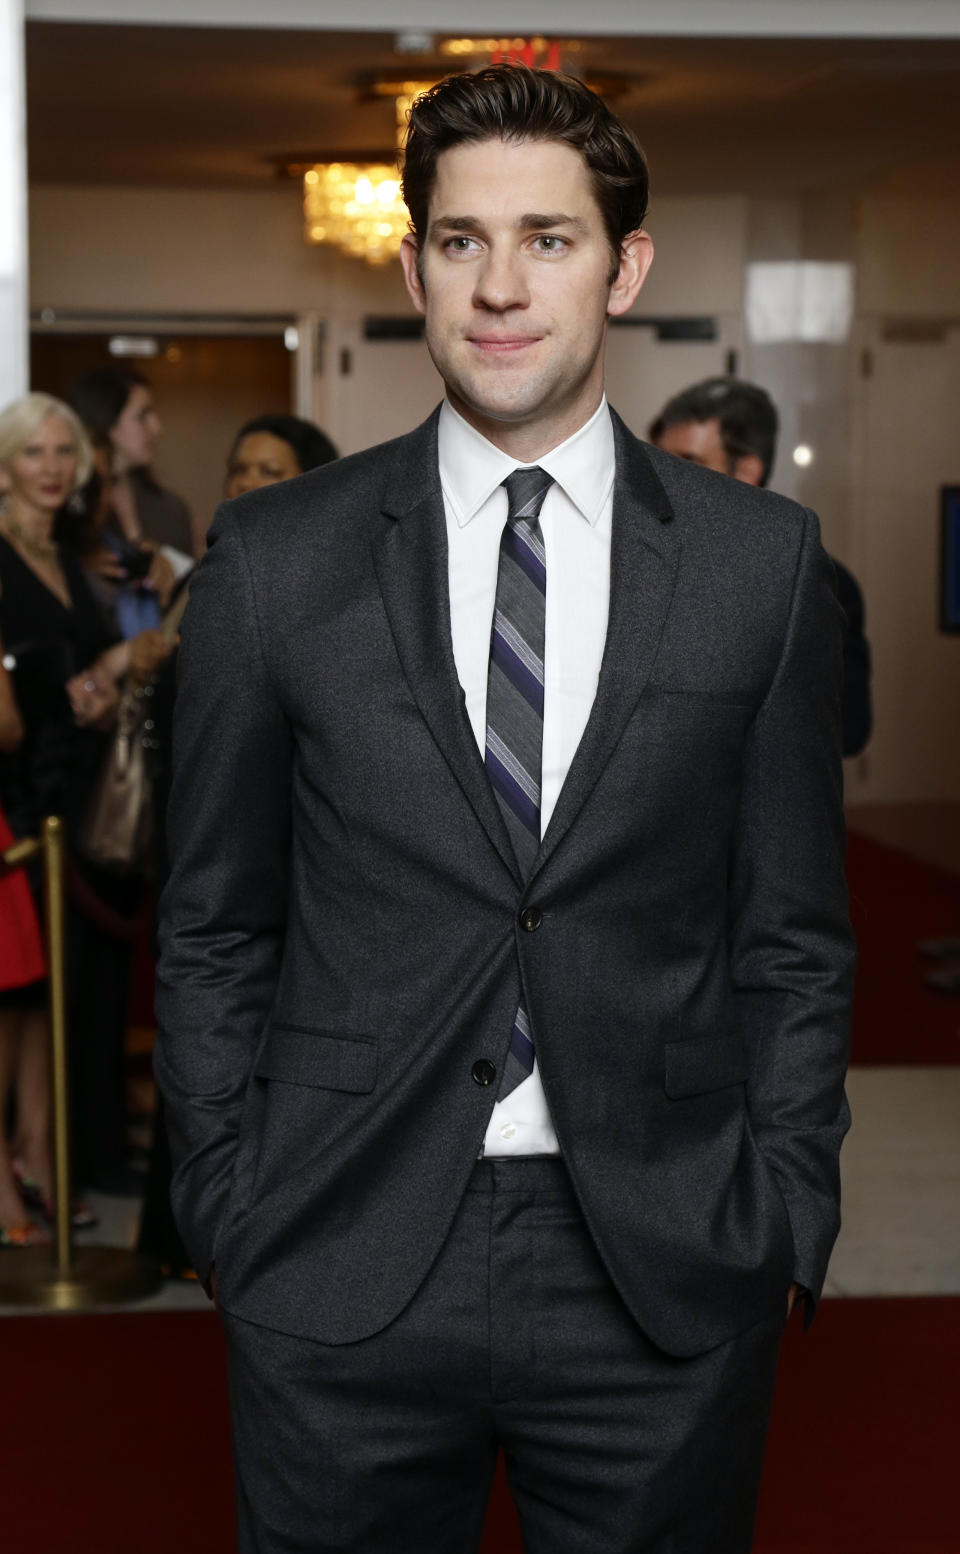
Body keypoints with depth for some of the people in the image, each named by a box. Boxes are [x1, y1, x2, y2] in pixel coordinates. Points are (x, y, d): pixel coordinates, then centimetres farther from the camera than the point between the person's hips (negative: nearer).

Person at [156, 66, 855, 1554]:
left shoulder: (764, 562, 2)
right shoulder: (275, 561, 1)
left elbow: (793, 935, 6)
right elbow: (212, 930, 5)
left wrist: (782, 1221, 1)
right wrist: (230, 1218, 1)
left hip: (668, 1268, 1)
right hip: (343, 1275, 0)